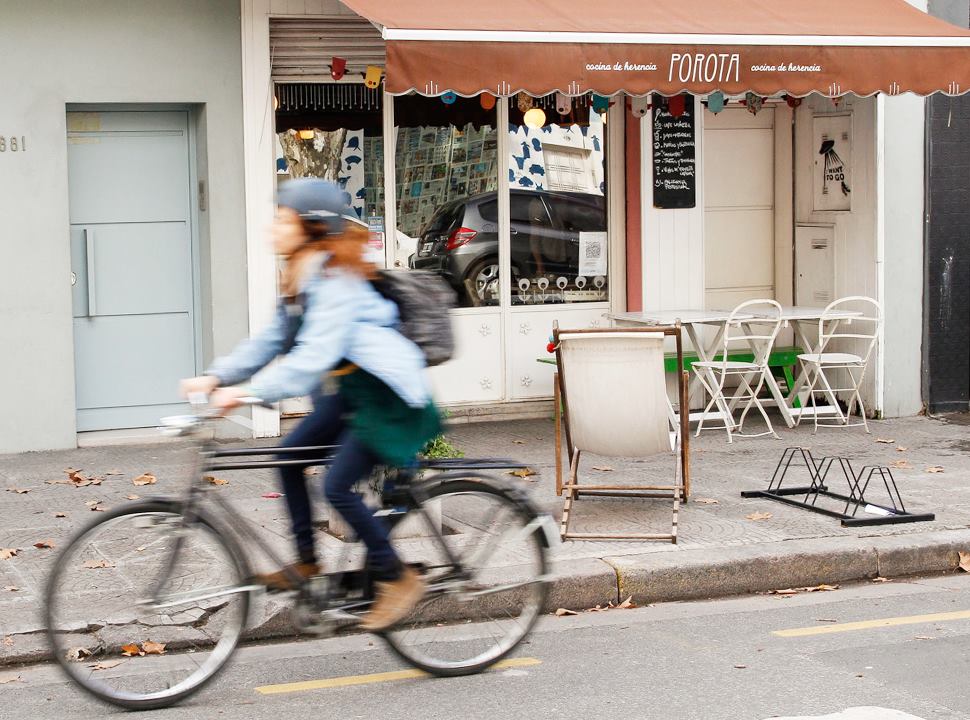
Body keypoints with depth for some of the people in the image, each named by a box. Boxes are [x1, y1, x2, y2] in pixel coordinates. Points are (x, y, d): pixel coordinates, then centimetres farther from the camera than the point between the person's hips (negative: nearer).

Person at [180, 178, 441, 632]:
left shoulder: (337, 283, -24)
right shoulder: (299, 280, 8)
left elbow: (315, 354, -34)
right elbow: (272, 340, 9)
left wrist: (252, 392, -39)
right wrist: (216, 377, -1)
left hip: (388, 396, -10)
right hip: (349, 390, 10)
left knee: (338, 488, -14)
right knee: (290, 454, 2)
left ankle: (397, 579, 1)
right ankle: (306, 561, 14)